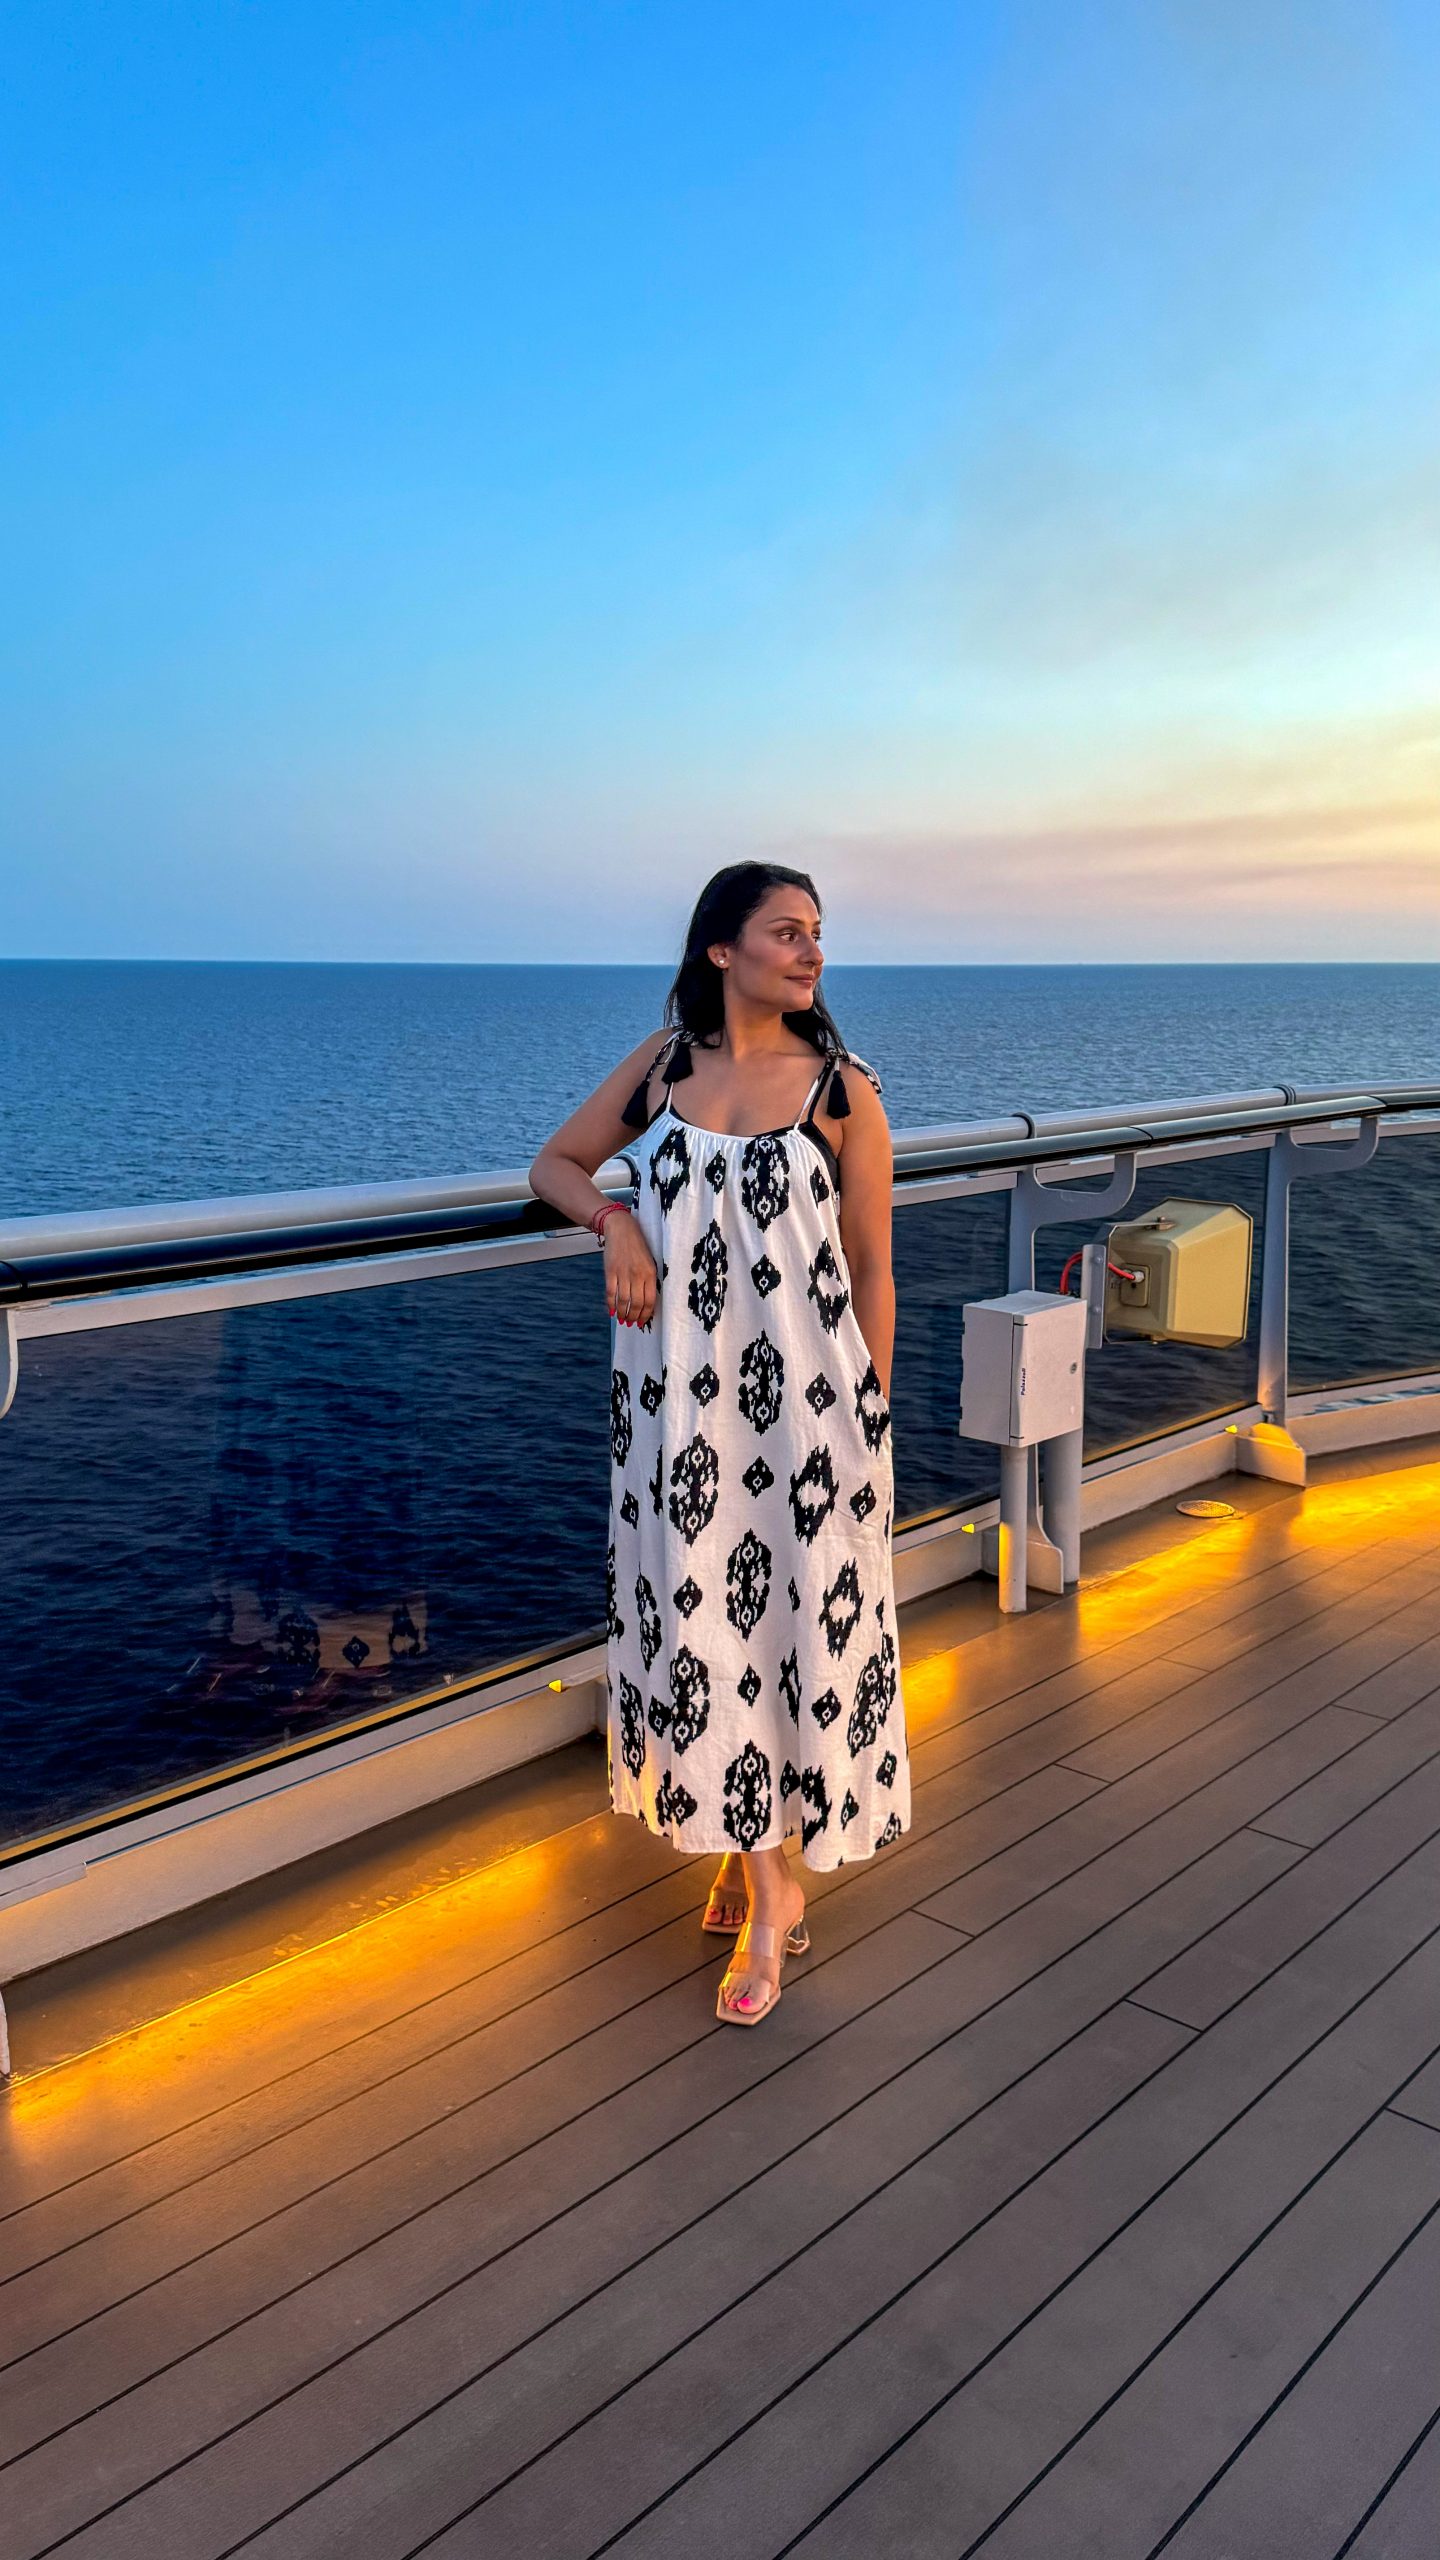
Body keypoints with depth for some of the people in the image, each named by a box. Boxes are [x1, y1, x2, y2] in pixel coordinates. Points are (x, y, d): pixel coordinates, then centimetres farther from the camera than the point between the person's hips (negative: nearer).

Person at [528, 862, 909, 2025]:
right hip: (679, 1399, 3)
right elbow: (555, 1164, 14)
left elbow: (872, 1271, -1)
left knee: (794, 1614, 3)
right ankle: (764, 1878, 25)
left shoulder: (844, 1089, -3)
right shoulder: (664, 1061, 4)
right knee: (702, 1612, 7)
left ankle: (764, 1867, 23)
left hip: (802, 1397, -2)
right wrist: (616, 1221, -7)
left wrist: (869, 1423, -2)